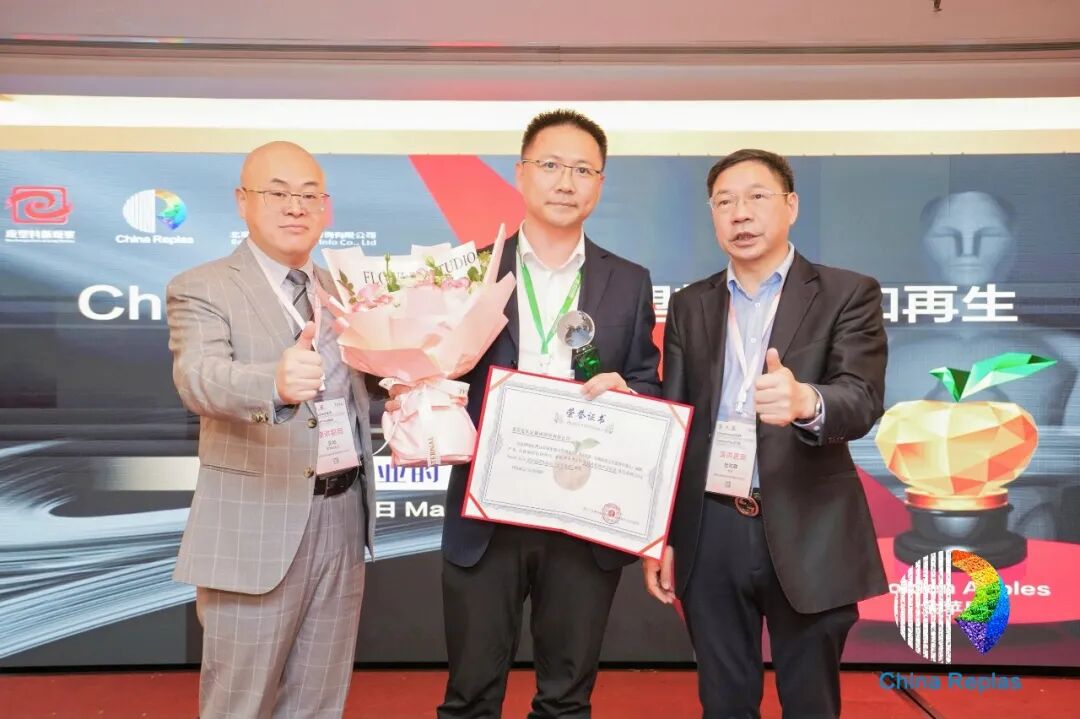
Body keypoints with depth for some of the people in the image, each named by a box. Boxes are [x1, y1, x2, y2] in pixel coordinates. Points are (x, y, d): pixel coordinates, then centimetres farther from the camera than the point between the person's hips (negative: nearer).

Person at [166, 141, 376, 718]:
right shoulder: (200, 288, -7)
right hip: (256, 530, -5)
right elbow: (199, 380, -27)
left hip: (343, 519, 6)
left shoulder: (339, 293, 12)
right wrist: (276, 382, -47)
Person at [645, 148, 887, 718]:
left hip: (808, 536, -3)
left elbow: (863, 399, -16)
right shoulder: (689, 306, 9)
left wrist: (805, 401, -39)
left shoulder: (847, 294, -2)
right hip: (709, 534, 3)